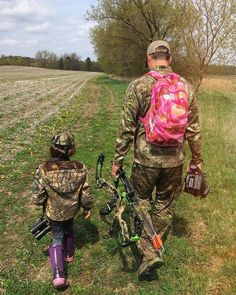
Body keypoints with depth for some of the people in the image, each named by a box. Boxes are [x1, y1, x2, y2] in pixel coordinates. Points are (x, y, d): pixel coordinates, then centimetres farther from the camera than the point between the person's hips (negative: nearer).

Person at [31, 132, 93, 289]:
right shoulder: (80, 169, -24)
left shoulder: (43, 170, -29)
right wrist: (88, 208, 6)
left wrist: (47, 200, 4)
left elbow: (37, 199, -19)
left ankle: (58, 274, 10)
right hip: (72, 210, 2)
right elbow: (86, 195, -13)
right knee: (69, 230, 31)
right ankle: (69, 254, 55)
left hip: (54, 212, -2)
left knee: (57, 238, 19)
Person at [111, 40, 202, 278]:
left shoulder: (138, 86, -9)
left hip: (146, 159, -3)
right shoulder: (186, 87, 0)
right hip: (175, 160, 3)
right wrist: (197, 158, 15)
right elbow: (193, 129, 3)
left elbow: (127, 128, -10)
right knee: (165, 207, 19)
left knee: (141, 201, 17)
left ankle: (149, 253, 10)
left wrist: (118, 160, 1)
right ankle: (156, 248, 38)